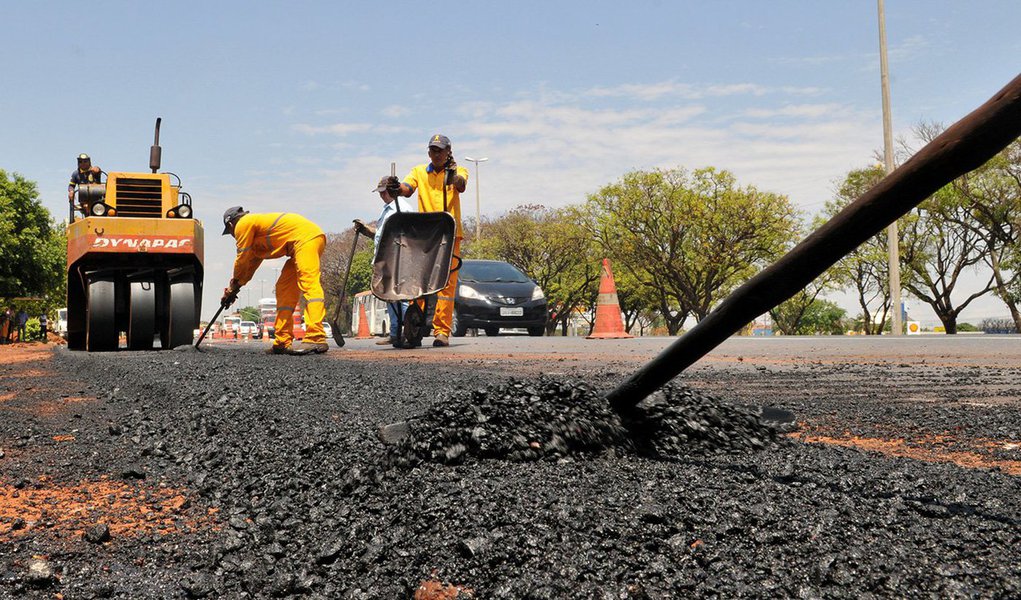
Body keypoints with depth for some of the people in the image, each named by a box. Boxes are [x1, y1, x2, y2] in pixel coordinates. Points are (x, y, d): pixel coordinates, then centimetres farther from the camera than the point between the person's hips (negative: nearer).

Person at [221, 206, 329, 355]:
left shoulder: (243, 224, 2)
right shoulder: (256, 222, 30)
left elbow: (242, 260, 4)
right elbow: (252, 263, 33)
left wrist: (233, 287, 20)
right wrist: (233, 289, 36)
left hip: (306, 236, -10)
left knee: (309, 284, -23)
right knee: (284, 290, 11)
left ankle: (316, 339, -36)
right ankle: (282, 342, 11)